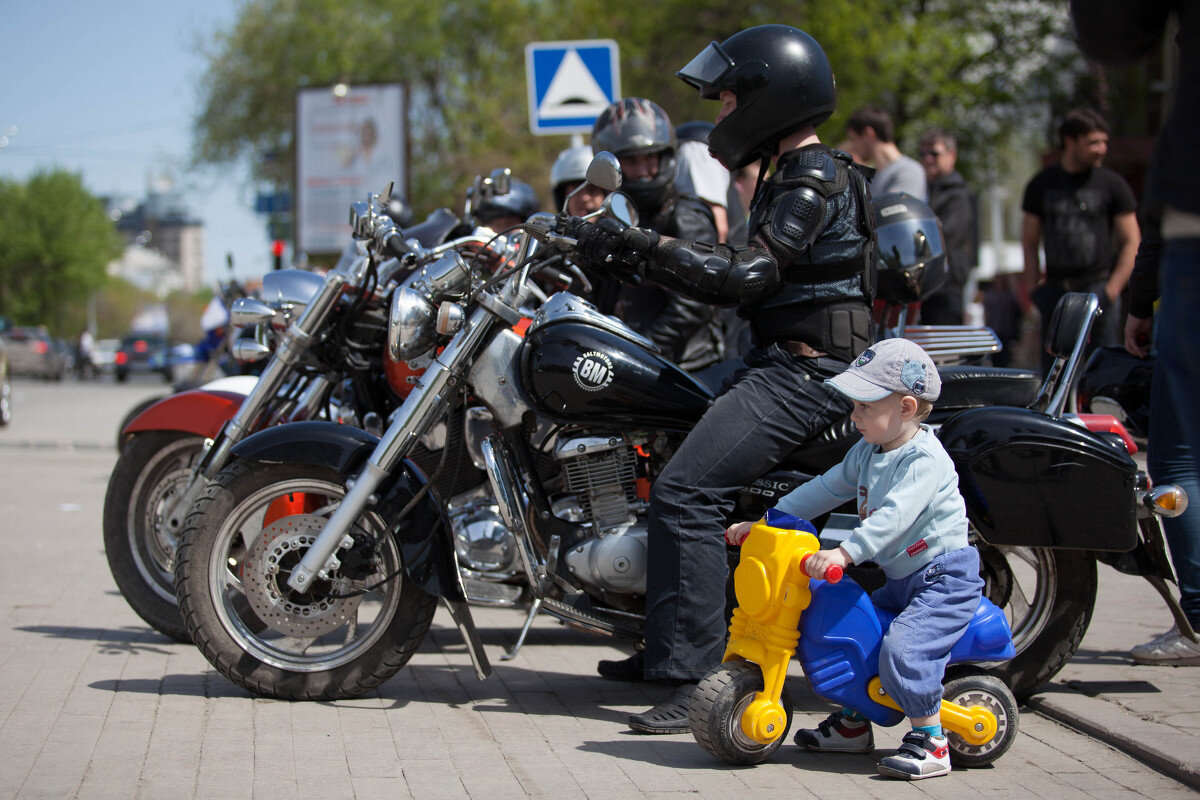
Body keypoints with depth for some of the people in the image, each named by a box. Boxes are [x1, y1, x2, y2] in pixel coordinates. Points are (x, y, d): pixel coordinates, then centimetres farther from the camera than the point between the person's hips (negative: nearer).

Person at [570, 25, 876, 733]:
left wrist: (646, 245, -19)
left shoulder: (815, 179, -12)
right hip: (786, 363, 11)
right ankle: (668, 649, 24)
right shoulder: (794, 177, 21)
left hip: (807, 370, -11)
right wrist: (637, 262, 11)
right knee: (664, 456, 18)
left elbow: (748, 275, -22)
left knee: (687, 490, -22)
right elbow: (743, 280, 19)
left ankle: (698, 680, -24)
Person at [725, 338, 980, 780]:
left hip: (946, 577, -10)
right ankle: (854, 724, 25)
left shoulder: (924, 459, -20)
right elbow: (825, 489, 15)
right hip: (903, 579, 10)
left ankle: (931, 742, -16)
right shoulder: (867, 452, 10)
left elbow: (895, 516, -33)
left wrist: (845, 553, -44)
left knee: (902, 647, -27)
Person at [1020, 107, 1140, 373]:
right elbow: (1029, 242, 15)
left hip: (1099, 288, -2)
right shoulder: (1041, 184, 10)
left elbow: (1131, 242, 4)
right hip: (1055, 289, 2)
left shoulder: (1113, 184, 4)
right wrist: (1033, 288, 5)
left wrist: (1112, 289, -6)